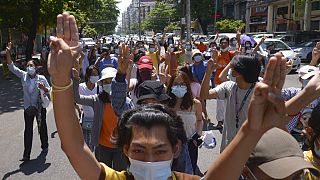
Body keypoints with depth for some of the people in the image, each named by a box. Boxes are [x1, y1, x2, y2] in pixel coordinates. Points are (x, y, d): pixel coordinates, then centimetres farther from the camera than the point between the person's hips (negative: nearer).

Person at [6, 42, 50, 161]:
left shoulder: (42, 78, -7)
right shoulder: (23, 75, -2)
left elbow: (49, 91, -4)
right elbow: (11, 66, -6)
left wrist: (43, 88, -26)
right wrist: (8, 52, -16)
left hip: (40, 107, -1)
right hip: (28, 108, 1)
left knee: (42, 128, 14)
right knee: (28, 130, 2)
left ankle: (44, 147, 36)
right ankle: (26, 154, 6)